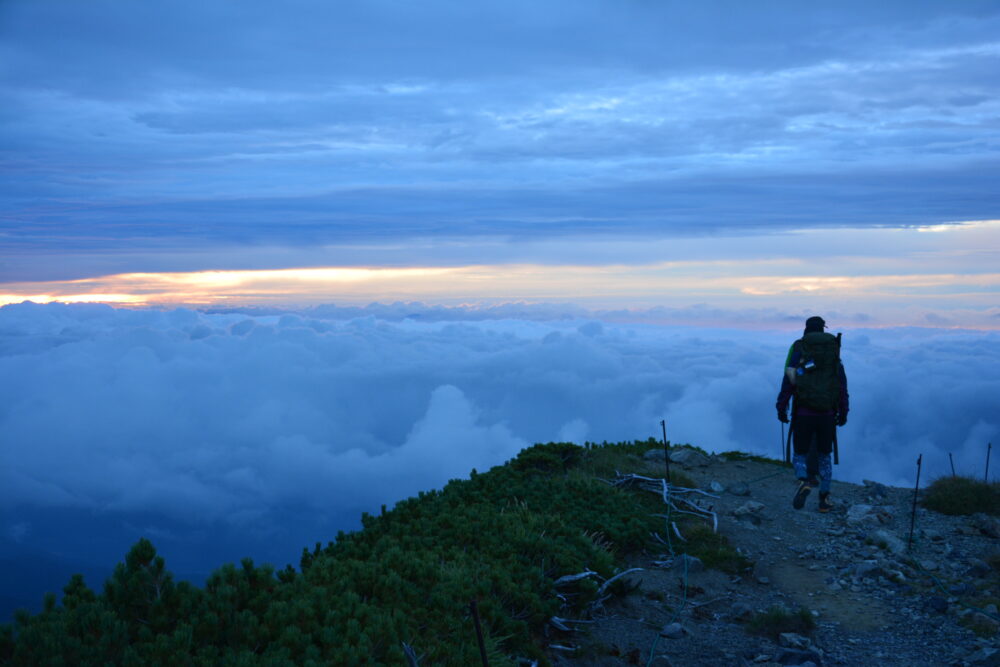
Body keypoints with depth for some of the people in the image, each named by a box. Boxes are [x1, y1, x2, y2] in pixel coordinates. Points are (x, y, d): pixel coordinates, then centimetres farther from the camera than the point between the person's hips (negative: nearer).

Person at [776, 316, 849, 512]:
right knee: (824, 456, 18)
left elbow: (788, 380, -6)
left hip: (803, 413, -2)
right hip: (827, 415, 2)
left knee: (800, 455, 10)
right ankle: (824, 499, 12)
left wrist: (781, 408, 0)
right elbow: (843, 385, 4)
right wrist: (843, 413, 11)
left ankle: (804, 482, -20)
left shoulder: (798, 350, 0)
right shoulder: (834, 352, 7)